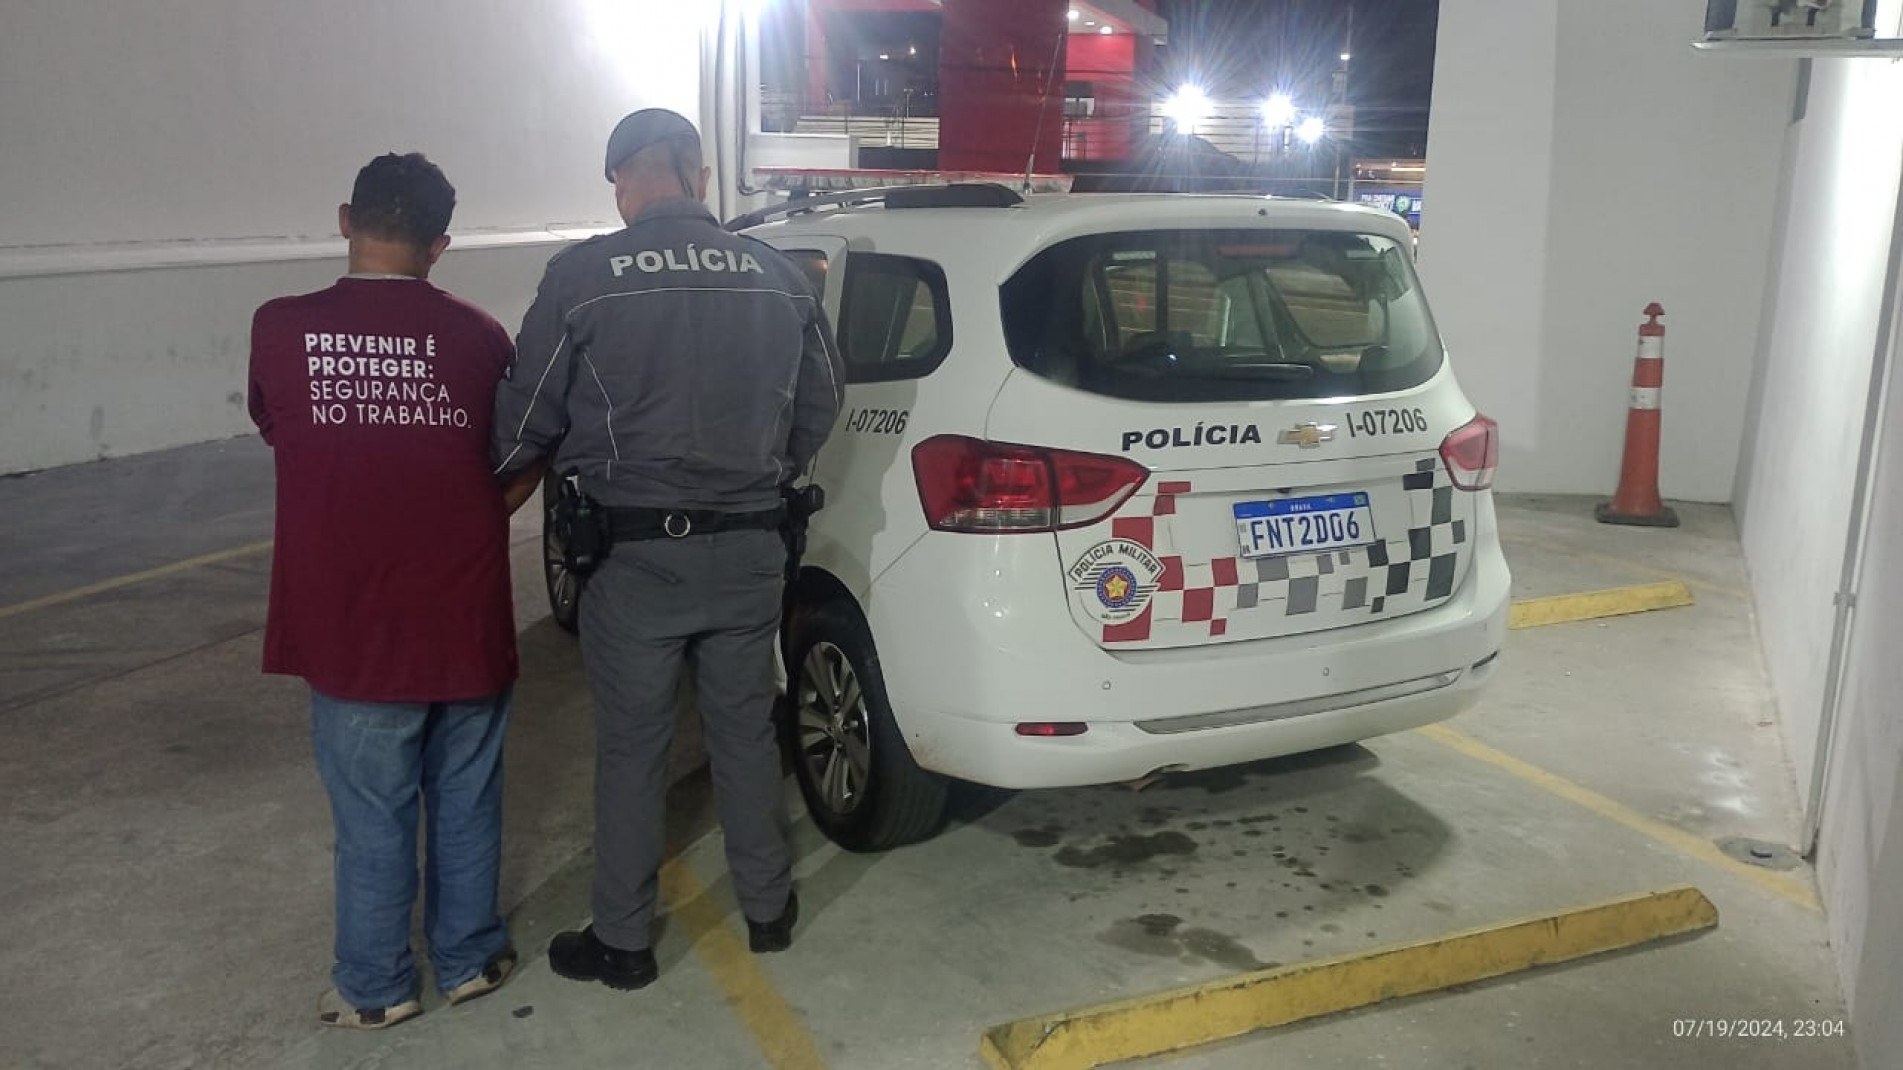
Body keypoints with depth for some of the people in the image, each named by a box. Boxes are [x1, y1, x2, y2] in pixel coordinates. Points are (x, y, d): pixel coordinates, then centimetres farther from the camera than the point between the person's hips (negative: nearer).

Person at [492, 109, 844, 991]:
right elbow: (820, 403, 11)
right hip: (749, 548, 4)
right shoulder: (777, 275, 1)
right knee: (746, 730, 19)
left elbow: (527, 421, -5)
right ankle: (768, 908, 33)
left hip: (637, 553, -3)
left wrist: (502, 475, 17)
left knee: (631, 748, 11)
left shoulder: (583, 276, -11)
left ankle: (622, 941, 25)